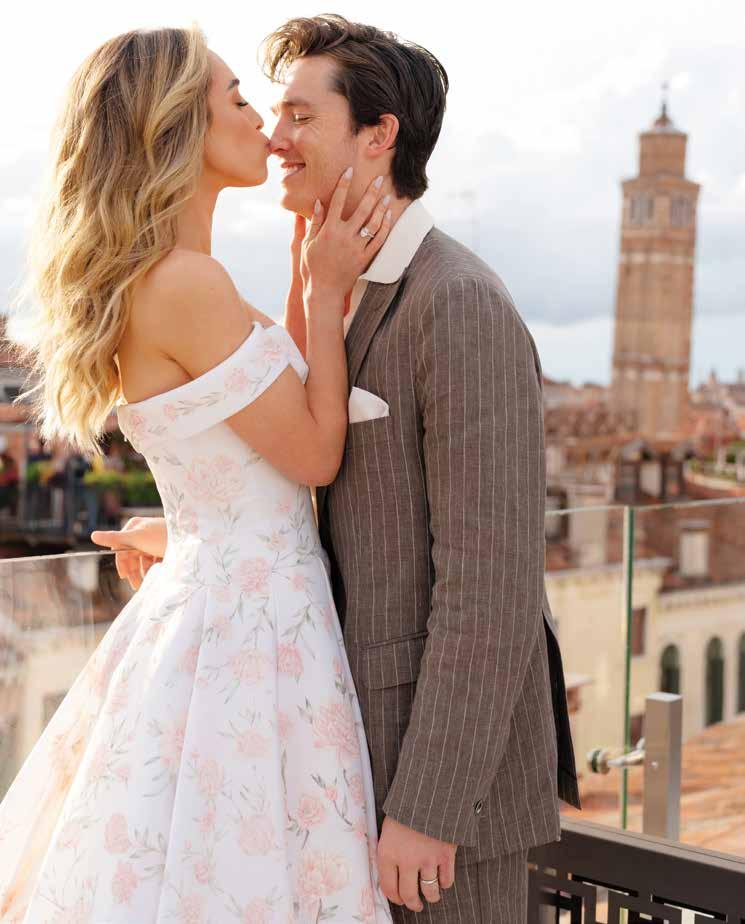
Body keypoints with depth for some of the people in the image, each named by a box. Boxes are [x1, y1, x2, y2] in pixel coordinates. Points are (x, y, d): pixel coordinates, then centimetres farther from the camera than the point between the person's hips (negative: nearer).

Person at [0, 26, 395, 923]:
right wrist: (325, 292, -5)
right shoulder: (187, 285, -20)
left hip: (197, 605, 10)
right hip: (250, 627, -10)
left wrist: (316, 273, 10)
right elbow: (315, 453, -13)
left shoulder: (143, 282, 9)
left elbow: (283, 402, 16)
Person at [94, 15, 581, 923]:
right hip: (372, 740, 9)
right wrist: (194, 539, 15)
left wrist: (429, 808, -22)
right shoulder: (357, 301, 11)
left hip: (447, 753, -9)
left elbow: (491, 581, -24)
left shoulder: (463, 305, -20)